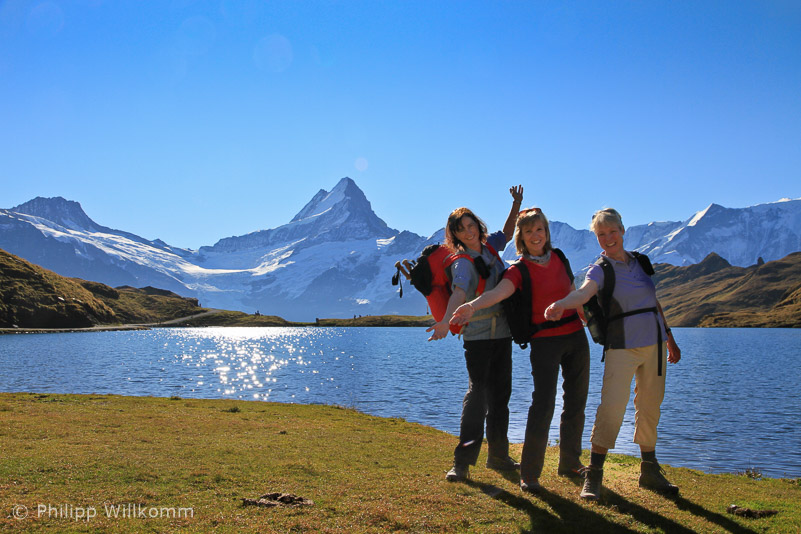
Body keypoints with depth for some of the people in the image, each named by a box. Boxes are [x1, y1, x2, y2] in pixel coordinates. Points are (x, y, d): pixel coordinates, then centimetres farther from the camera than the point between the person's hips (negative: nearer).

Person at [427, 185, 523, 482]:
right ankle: (462, 462, -10)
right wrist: (446, 321, -49)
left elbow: (506, 234, 28)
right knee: (477, 393, -14)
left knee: (500, 394, 12)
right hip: (478, 335, -7)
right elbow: (459, 292, -31)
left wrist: (516, 206, 15)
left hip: (502, 332, 7)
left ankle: (498, 456, 23)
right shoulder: (463, 262, -13)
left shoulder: (489, 246, 6)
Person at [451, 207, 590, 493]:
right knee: (543, 405, -13)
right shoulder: (520, 270, -9)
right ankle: (529, 474, -4)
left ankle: (570, 463, 28)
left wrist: (583, 314, 28)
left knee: (576, 403, 11)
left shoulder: (558, 258, 7)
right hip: (545, 342, -5)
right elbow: (499, 291, -29)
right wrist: (473, 305, -48)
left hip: (576, 337, 6)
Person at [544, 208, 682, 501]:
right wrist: (560, 304, -48)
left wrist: (669, 338, 23)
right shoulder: (600, 270, -5)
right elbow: (584, 291, -27)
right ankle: (593, 475, -8)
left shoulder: (640, 261, 12)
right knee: (612, 405, -16)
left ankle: (650, 471, 24)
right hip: (623, 346, -5)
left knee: (650, 406, 10)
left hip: (654, 343, 5)